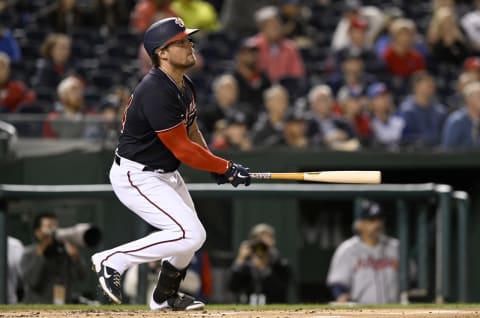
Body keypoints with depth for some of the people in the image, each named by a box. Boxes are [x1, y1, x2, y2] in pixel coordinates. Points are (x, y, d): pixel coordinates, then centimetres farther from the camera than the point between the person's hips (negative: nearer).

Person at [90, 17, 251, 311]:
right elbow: (181, 148, -25)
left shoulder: (186, 86, 4)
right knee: (189, 235, -19)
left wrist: (216, 167, 2)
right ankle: (112, 261, -8)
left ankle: (166, 296, 41)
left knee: (191, 233, 21)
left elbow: (191, 130, 18)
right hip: (136, 177, -10)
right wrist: (226, 168, -18)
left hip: (166, 174, 10)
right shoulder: (156, 92, -28)